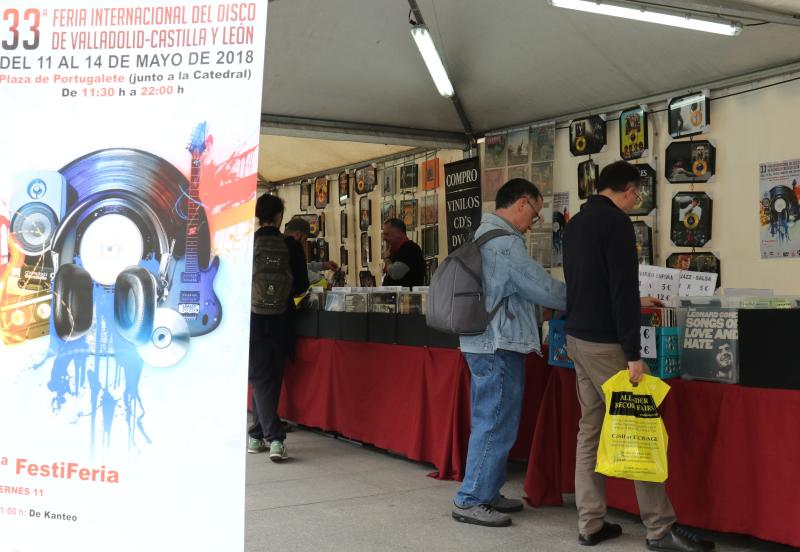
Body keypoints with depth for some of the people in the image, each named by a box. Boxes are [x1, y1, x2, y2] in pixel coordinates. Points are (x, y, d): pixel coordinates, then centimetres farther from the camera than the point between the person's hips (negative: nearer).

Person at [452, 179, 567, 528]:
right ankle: (470, 502, 4)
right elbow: (542, 288, -14)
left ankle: (485, 493, 24)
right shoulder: (505, 241, -17)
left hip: (485, 344, 11)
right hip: (498, 346, -11)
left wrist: (551, 304, 16)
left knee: (491, 423, 16)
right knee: (496, 426, -3)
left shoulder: (485, 233, 17)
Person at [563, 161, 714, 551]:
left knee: (590, 428, 10)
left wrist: (632, 304, 36)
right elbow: (623, 288, -19)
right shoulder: (616, 222, -13)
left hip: (576, 336, 9)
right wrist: (633, 354, -18)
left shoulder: (575, 223, 14)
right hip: (604, 341, -9)